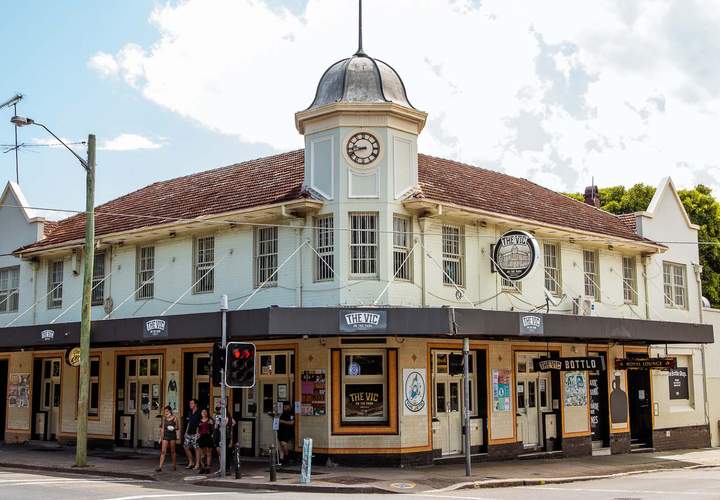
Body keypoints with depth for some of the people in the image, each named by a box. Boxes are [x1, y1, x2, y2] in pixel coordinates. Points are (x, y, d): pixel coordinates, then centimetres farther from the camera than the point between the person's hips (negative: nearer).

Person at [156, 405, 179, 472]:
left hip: (172, 435, -2)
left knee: (172, 451, 6)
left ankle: (174, 465, 18)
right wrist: (161, 438, 10)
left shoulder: (174, 418, -1)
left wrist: (174, 428, -18)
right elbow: (162, 428, 11)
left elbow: (177, 427, 4)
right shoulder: (164, 418, 8)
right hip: (165, 435, 2)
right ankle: (160, 467, -10)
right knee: (163, 451, -5)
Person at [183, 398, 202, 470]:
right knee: (186, 447, 7)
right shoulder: (190, 413, 15)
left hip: (195, 433, -8)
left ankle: (197, 464, 1)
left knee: (196, 448, -5)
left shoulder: (199, 413, -8)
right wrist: (186, 432, 18)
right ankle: (191, 463, 19)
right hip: (189, 433, 8)